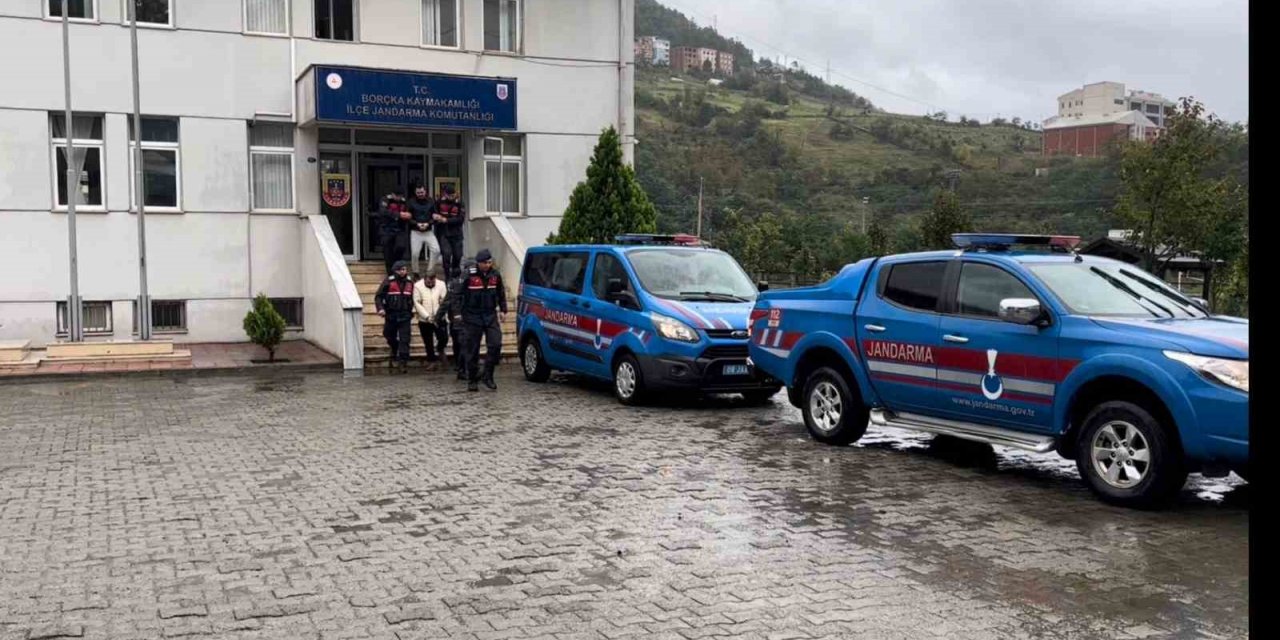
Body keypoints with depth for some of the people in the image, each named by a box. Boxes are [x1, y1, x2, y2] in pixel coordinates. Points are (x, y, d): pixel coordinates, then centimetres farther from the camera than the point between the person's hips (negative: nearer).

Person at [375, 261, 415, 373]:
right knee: (391, 338, 14)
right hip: (391, 316, -1)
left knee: (404, 340, -8)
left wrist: (410, 311, 17)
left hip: (405, 316, 1)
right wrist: (380, 308, -19)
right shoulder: (389, 282, -5)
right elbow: (378, 296, -5)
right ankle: (394, 355, 40)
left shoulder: (410, 283, 6)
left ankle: (404, 362, -9)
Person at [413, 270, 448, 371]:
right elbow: (417, 303, -8)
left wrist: (439, 315, -13)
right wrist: (427, 316, -14)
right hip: (424, 320, 0)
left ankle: (440, 349, 26)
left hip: (439, 319, 1)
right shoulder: (418, 286, -5)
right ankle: (432, 361, 18)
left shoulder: (441, 285, 0)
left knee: (444, 338, -8)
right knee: (428, 343, 5)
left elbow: (444, 302, -2)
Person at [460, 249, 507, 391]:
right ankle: (472, 381, 12)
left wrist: (503, 310, 12)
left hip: (491, 316, 3)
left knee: (495, 345, -10)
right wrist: (461, 314, -4)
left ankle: (488, 376, 2)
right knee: (473, 350, 2)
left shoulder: (495, 275, 4)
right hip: (473, 317, -3)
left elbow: (501, 293, 17)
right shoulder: (469, 276, -9)